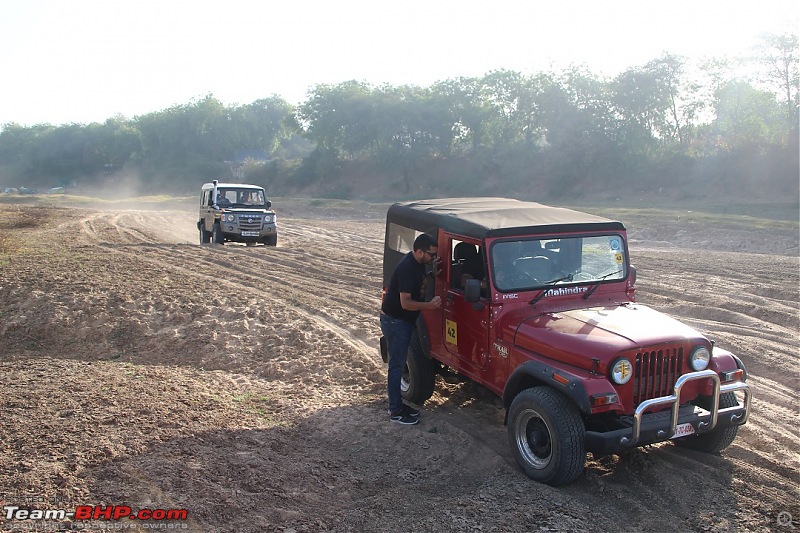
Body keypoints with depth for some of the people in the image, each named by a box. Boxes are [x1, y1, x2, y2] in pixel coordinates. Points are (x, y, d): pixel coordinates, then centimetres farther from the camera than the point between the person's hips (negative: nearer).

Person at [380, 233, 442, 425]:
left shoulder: (418, 263, 2)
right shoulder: (406, 268, -27)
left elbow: (418, 284, 16)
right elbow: (406, 303, -28)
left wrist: (433, 273, 0)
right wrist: (430, 305, -23)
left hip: (404, 320, 9)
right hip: (395, 321, -9)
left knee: (399, 364, 17)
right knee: (397, 365, -1)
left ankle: (397, 404, 28)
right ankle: (395, 412, 8)